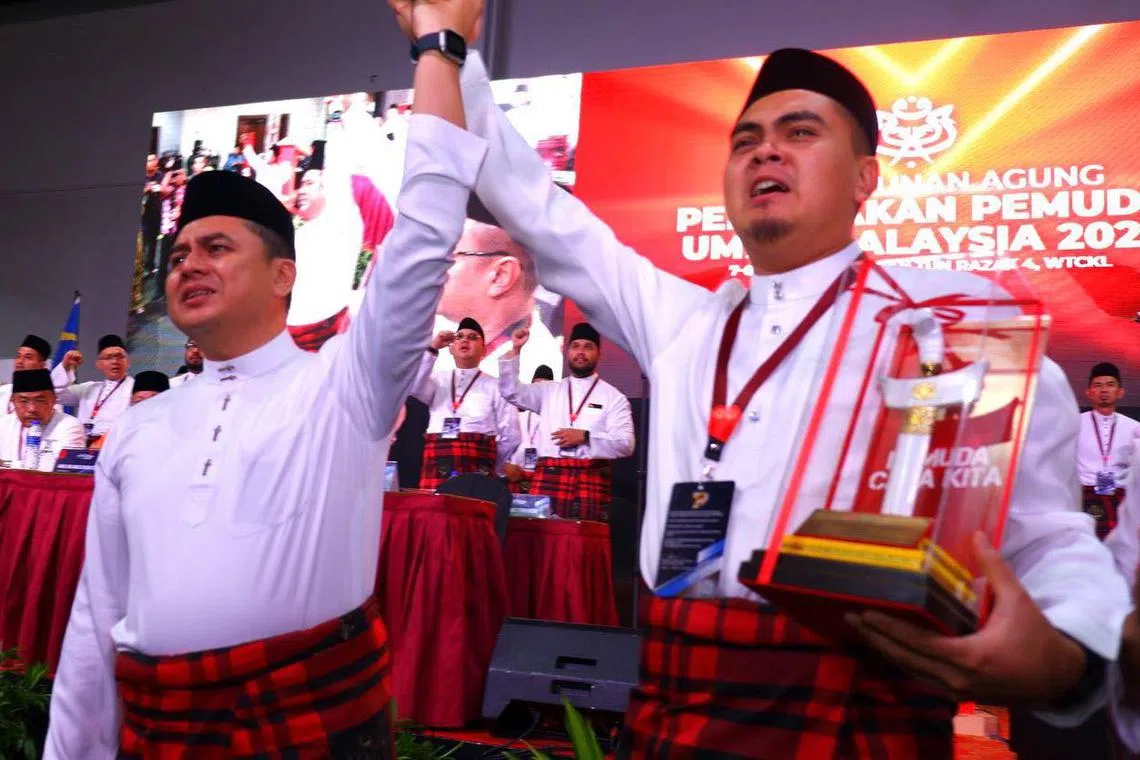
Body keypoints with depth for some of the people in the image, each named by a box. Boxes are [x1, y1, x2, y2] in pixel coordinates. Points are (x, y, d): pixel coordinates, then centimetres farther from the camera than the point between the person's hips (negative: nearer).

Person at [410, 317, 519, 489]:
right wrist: (431, 348, -2)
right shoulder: (439, 380, 18)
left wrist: (490, 468, 6)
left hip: (476, 468, -2)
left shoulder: (495, 386, 10)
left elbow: (510, 436, 7)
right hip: (436, 465, 2)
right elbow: (412, 386, -3)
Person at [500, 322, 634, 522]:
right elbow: (512, 392, 11)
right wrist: (514, 350, 4)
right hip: (547, 478, 3)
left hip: (592, 480, -2)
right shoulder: (550, 391, 19)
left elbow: (625, 444, -1)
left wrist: (585, 437, -12)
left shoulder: (613, 397, 8)